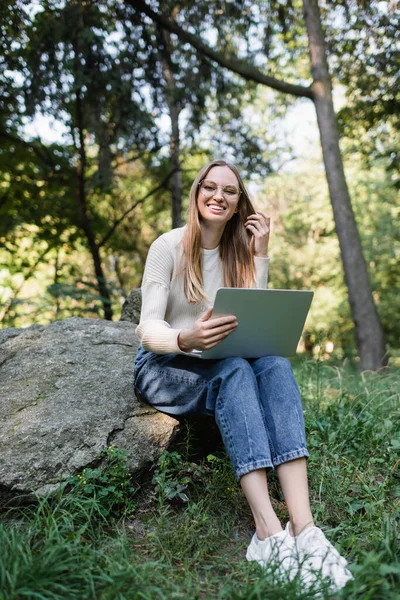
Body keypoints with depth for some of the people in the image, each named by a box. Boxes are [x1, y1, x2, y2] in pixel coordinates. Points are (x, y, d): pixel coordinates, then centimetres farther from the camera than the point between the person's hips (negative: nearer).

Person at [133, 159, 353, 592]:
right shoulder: (168, 247, -7)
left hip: (220, 370, 4)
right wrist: (186, 340, -38)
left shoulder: (237, 252, 7)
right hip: (163, 368, -4)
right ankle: (269, 531, -42)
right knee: (233, 369, -35)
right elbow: (148, 329, -15)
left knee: (275, 364, -28)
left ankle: (302, 526, -40)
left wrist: (259, 255, -8)